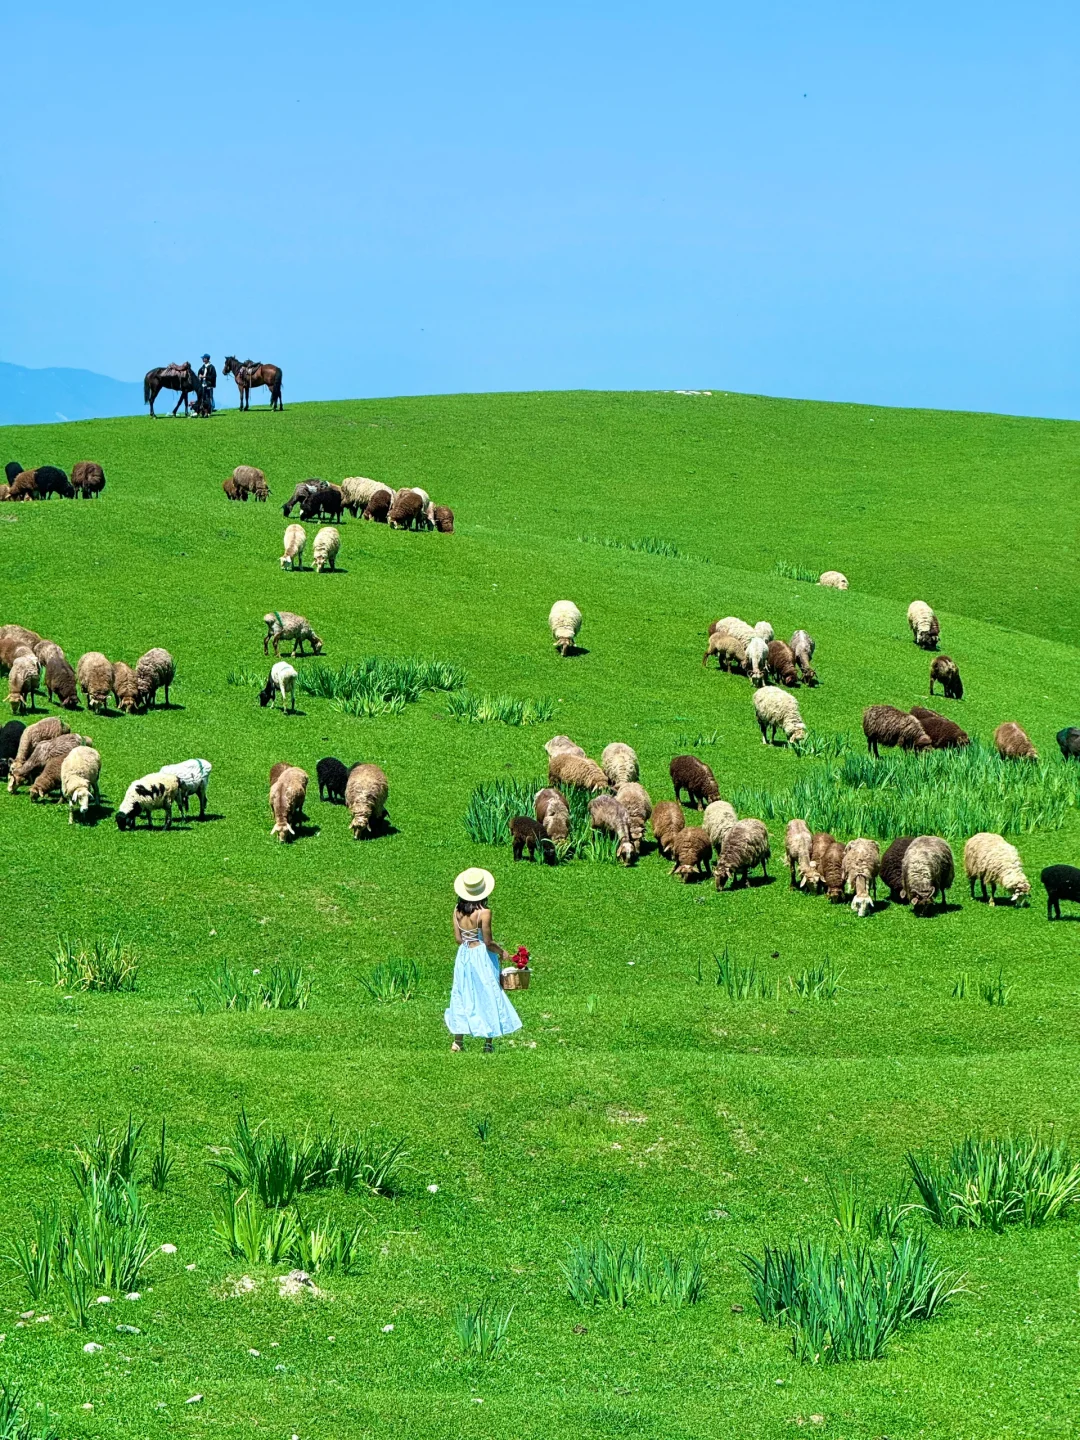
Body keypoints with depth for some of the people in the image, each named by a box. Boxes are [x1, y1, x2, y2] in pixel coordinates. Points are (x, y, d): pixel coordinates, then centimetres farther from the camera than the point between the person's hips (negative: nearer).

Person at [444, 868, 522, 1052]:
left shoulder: (458, 910, -3)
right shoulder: (484, 912, -19)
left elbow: (458, 938, 2)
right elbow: (488, 942, -16)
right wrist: (501, 951, 2)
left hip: (463, 955, 5)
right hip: (481, 956, -5)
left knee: (463, 995, 13)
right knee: (488, 996, 6)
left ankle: (458, 1041, 14)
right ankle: (488, 1042, 8)